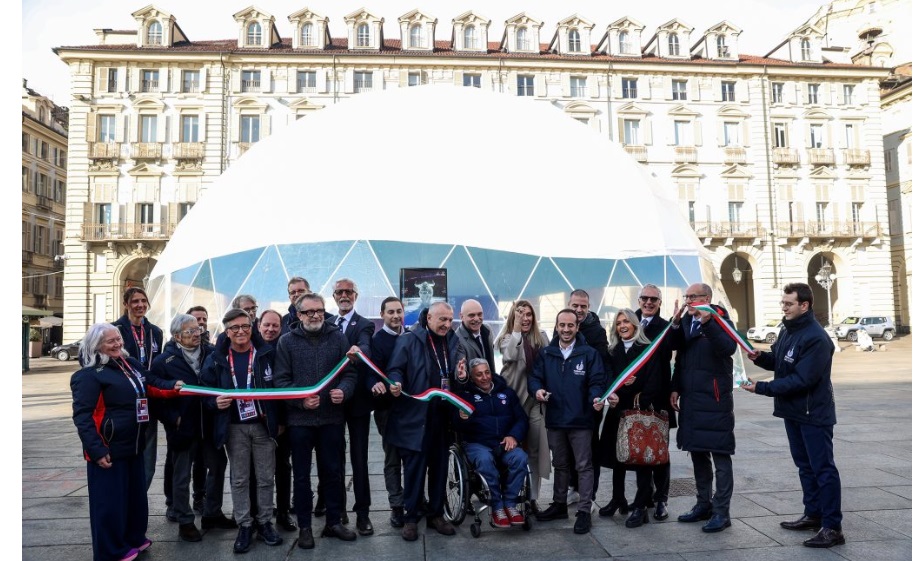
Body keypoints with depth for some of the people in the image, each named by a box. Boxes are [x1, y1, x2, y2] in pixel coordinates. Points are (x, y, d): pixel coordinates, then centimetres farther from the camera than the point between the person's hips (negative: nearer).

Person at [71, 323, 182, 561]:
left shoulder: (130, 364, 9)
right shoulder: (89, 375, -16)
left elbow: (151, 384, 23)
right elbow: (82, 416, -20)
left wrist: (173, 387, 3)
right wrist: (96, 450, -25)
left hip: (134, 445, 8)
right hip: (108, 450, -8)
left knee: (136, 495, 20)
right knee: (109, 502, 4)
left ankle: (134, 538, 37)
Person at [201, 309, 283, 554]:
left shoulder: (267, 353, -5)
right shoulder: (217, 359, -2)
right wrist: (215, 402, -17)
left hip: (263, 424, 0)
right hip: (234, 427, 1)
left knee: (265, 477, 9)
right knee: (239, 479, 10)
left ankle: (264, 522, 24)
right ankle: (244, 526, 23)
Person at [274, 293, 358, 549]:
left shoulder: (338, 337, 2)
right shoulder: (287, 341, -2)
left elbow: (349, 372, 1)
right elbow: (281, 379, -5)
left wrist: (343, 391, -19)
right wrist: (301, 400, -19)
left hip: (332, 417, 1)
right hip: (300, 418, -1)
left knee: (332, 471, 13)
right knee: (302, 475, 11)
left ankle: (334, 522, 27)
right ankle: (304, 527, 24)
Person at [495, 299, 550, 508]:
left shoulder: (541, 337, 6)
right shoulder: (507, 338, -2)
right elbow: (510, 355, -23)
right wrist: (517, 328, -18)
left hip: (536, 399, 3)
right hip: (514, 398, -3)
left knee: (535, 450, 7)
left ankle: (533, 496, 18)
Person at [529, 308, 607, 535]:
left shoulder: (589, 353, -4)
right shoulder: (545, 354, 6)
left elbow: (597, 382, -6)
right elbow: (535, 377, 7)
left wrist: (596, 398, -26)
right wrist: (537, 389, -14)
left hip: (580, 420, -4)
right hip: (554, 420, 4)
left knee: (584, 466, 4)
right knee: (559, 465, 19)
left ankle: (584, 511, 12)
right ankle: (559, 505, 33)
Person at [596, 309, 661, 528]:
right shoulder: (612, 352, 11)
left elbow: (653, 383, -9)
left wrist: (639, 405, -15)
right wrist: (612, 394, -11)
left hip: (641, 411, -4)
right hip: (617, 410, 5)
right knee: (616, 454, 11)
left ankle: (640, 507, 5)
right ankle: (617, 499, 27)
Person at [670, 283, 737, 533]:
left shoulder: (719, 321, -8)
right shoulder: (686, 322, 11)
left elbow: (729, 348, -27)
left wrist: (707, 323, -34)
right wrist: (676, 388, 6)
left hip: (715, 400, -7)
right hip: (690, 399, 7)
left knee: (720, 455, 0)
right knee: (697, 453, 16)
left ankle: (721, 512, 8)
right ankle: (703, 504, 29)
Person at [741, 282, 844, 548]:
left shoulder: (816, 338, -22)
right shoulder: (787, 330, 7)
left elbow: (802, 379, -26)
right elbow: (778, 360, 18)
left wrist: (762, 388, -23)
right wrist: (760, 356, -4)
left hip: (814, 413, -9)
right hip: (793, 411, 9)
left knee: (823, 468, -3)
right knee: (805, 465, 17)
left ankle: (833, 528, 3)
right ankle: (813, 515, 29)